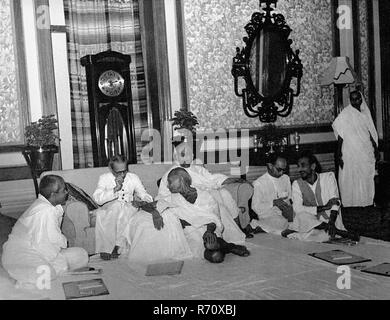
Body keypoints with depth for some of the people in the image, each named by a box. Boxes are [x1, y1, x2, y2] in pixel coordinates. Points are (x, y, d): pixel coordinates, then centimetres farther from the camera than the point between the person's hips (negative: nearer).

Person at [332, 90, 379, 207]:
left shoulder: (365, 112, 7)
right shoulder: (345, 114, -8)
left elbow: (371, 133, 15)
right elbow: (340, 136, -9)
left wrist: (375, 149, 14)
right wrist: (339, 154, -13)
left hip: (366, 152, 5)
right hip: (350, 152, -5)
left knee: (367, 177, 8)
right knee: (351, 177, -2)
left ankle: (368, 201, 19)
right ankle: (351, 202, 6)